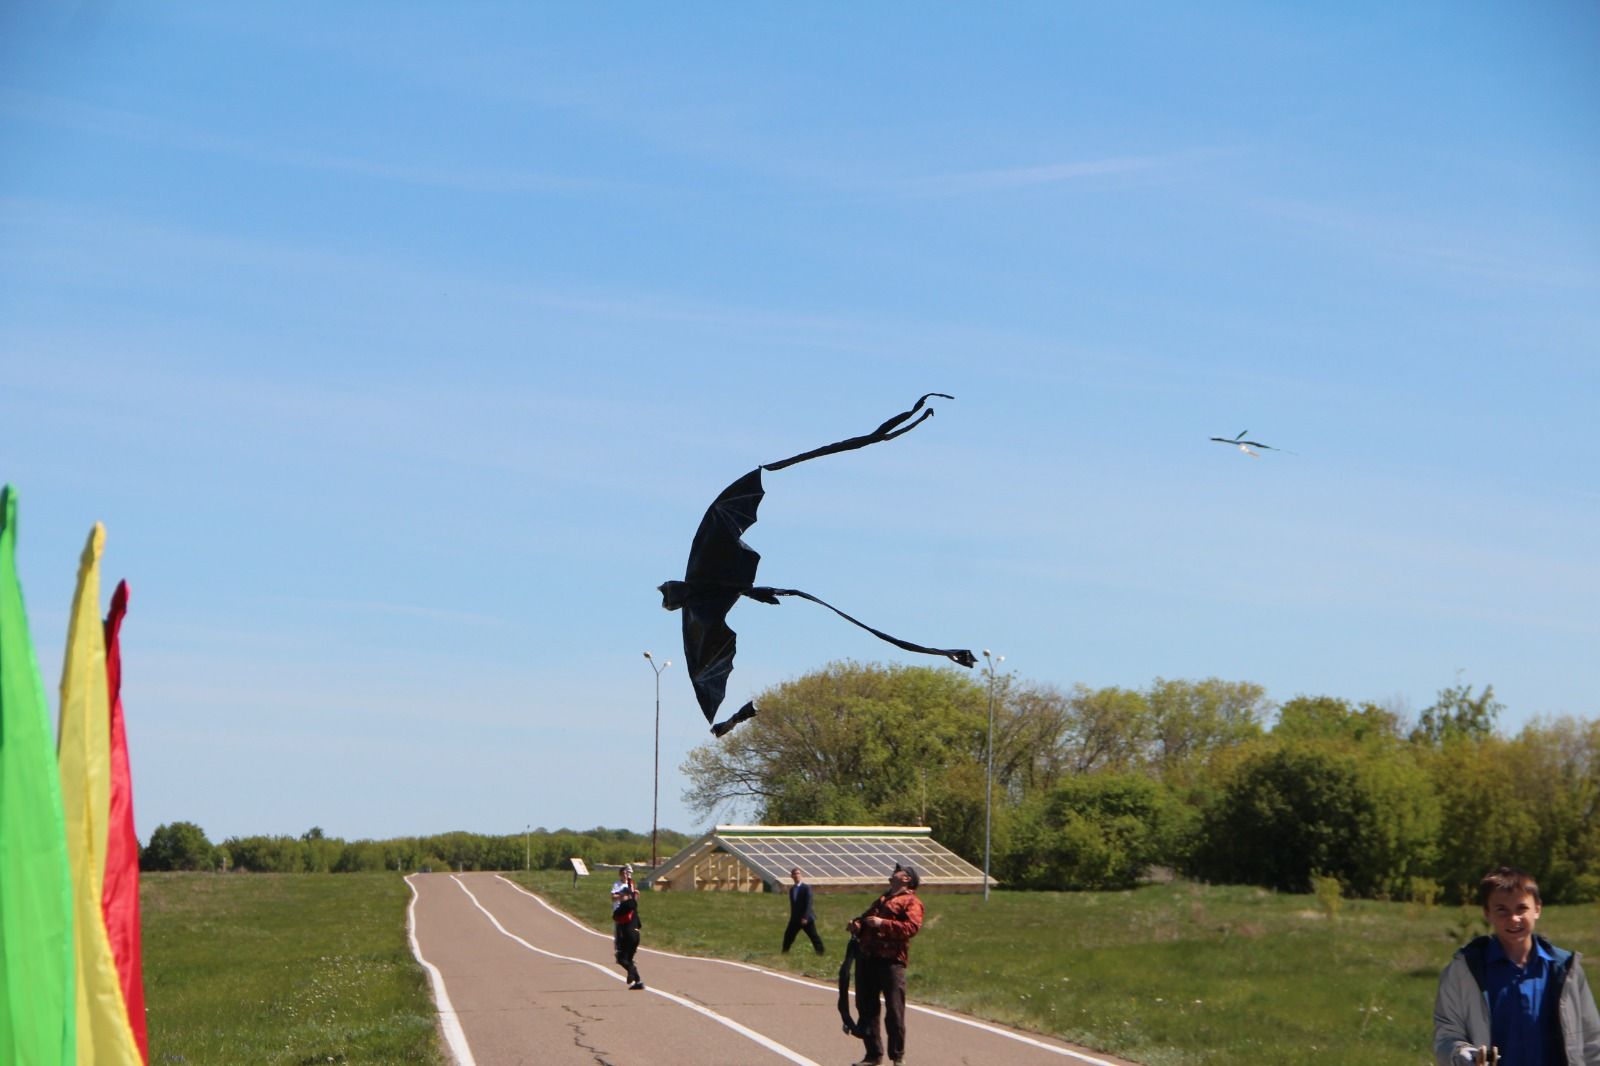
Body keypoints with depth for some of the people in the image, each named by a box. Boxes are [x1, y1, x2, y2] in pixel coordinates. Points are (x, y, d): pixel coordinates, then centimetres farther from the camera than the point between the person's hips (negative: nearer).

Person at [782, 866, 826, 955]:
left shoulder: (806, 888, -10)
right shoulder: (792, 889, 10)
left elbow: (808, 904, -16)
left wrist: (805, 917, -22)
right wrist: (792, 917, 12)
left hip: (806, 918, -6)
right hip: (795, 919, 6)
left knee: (814, 936, -4)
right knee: (788, 935, 7)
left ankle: (820, 952, 3)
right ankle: (785, 952, 19)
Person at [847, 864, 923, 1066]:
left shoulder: (911, 902, 1)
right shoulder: (882, 900, 28)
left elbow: (912, 927, -14)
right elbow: (866, 917, 32)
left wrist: (883, 923, -20)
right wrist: (857, 925, 8)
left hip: (891, 960, -8)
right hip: (867, 958, 8)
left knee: (894, 1010, -6)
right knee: (866, 1007, 9)